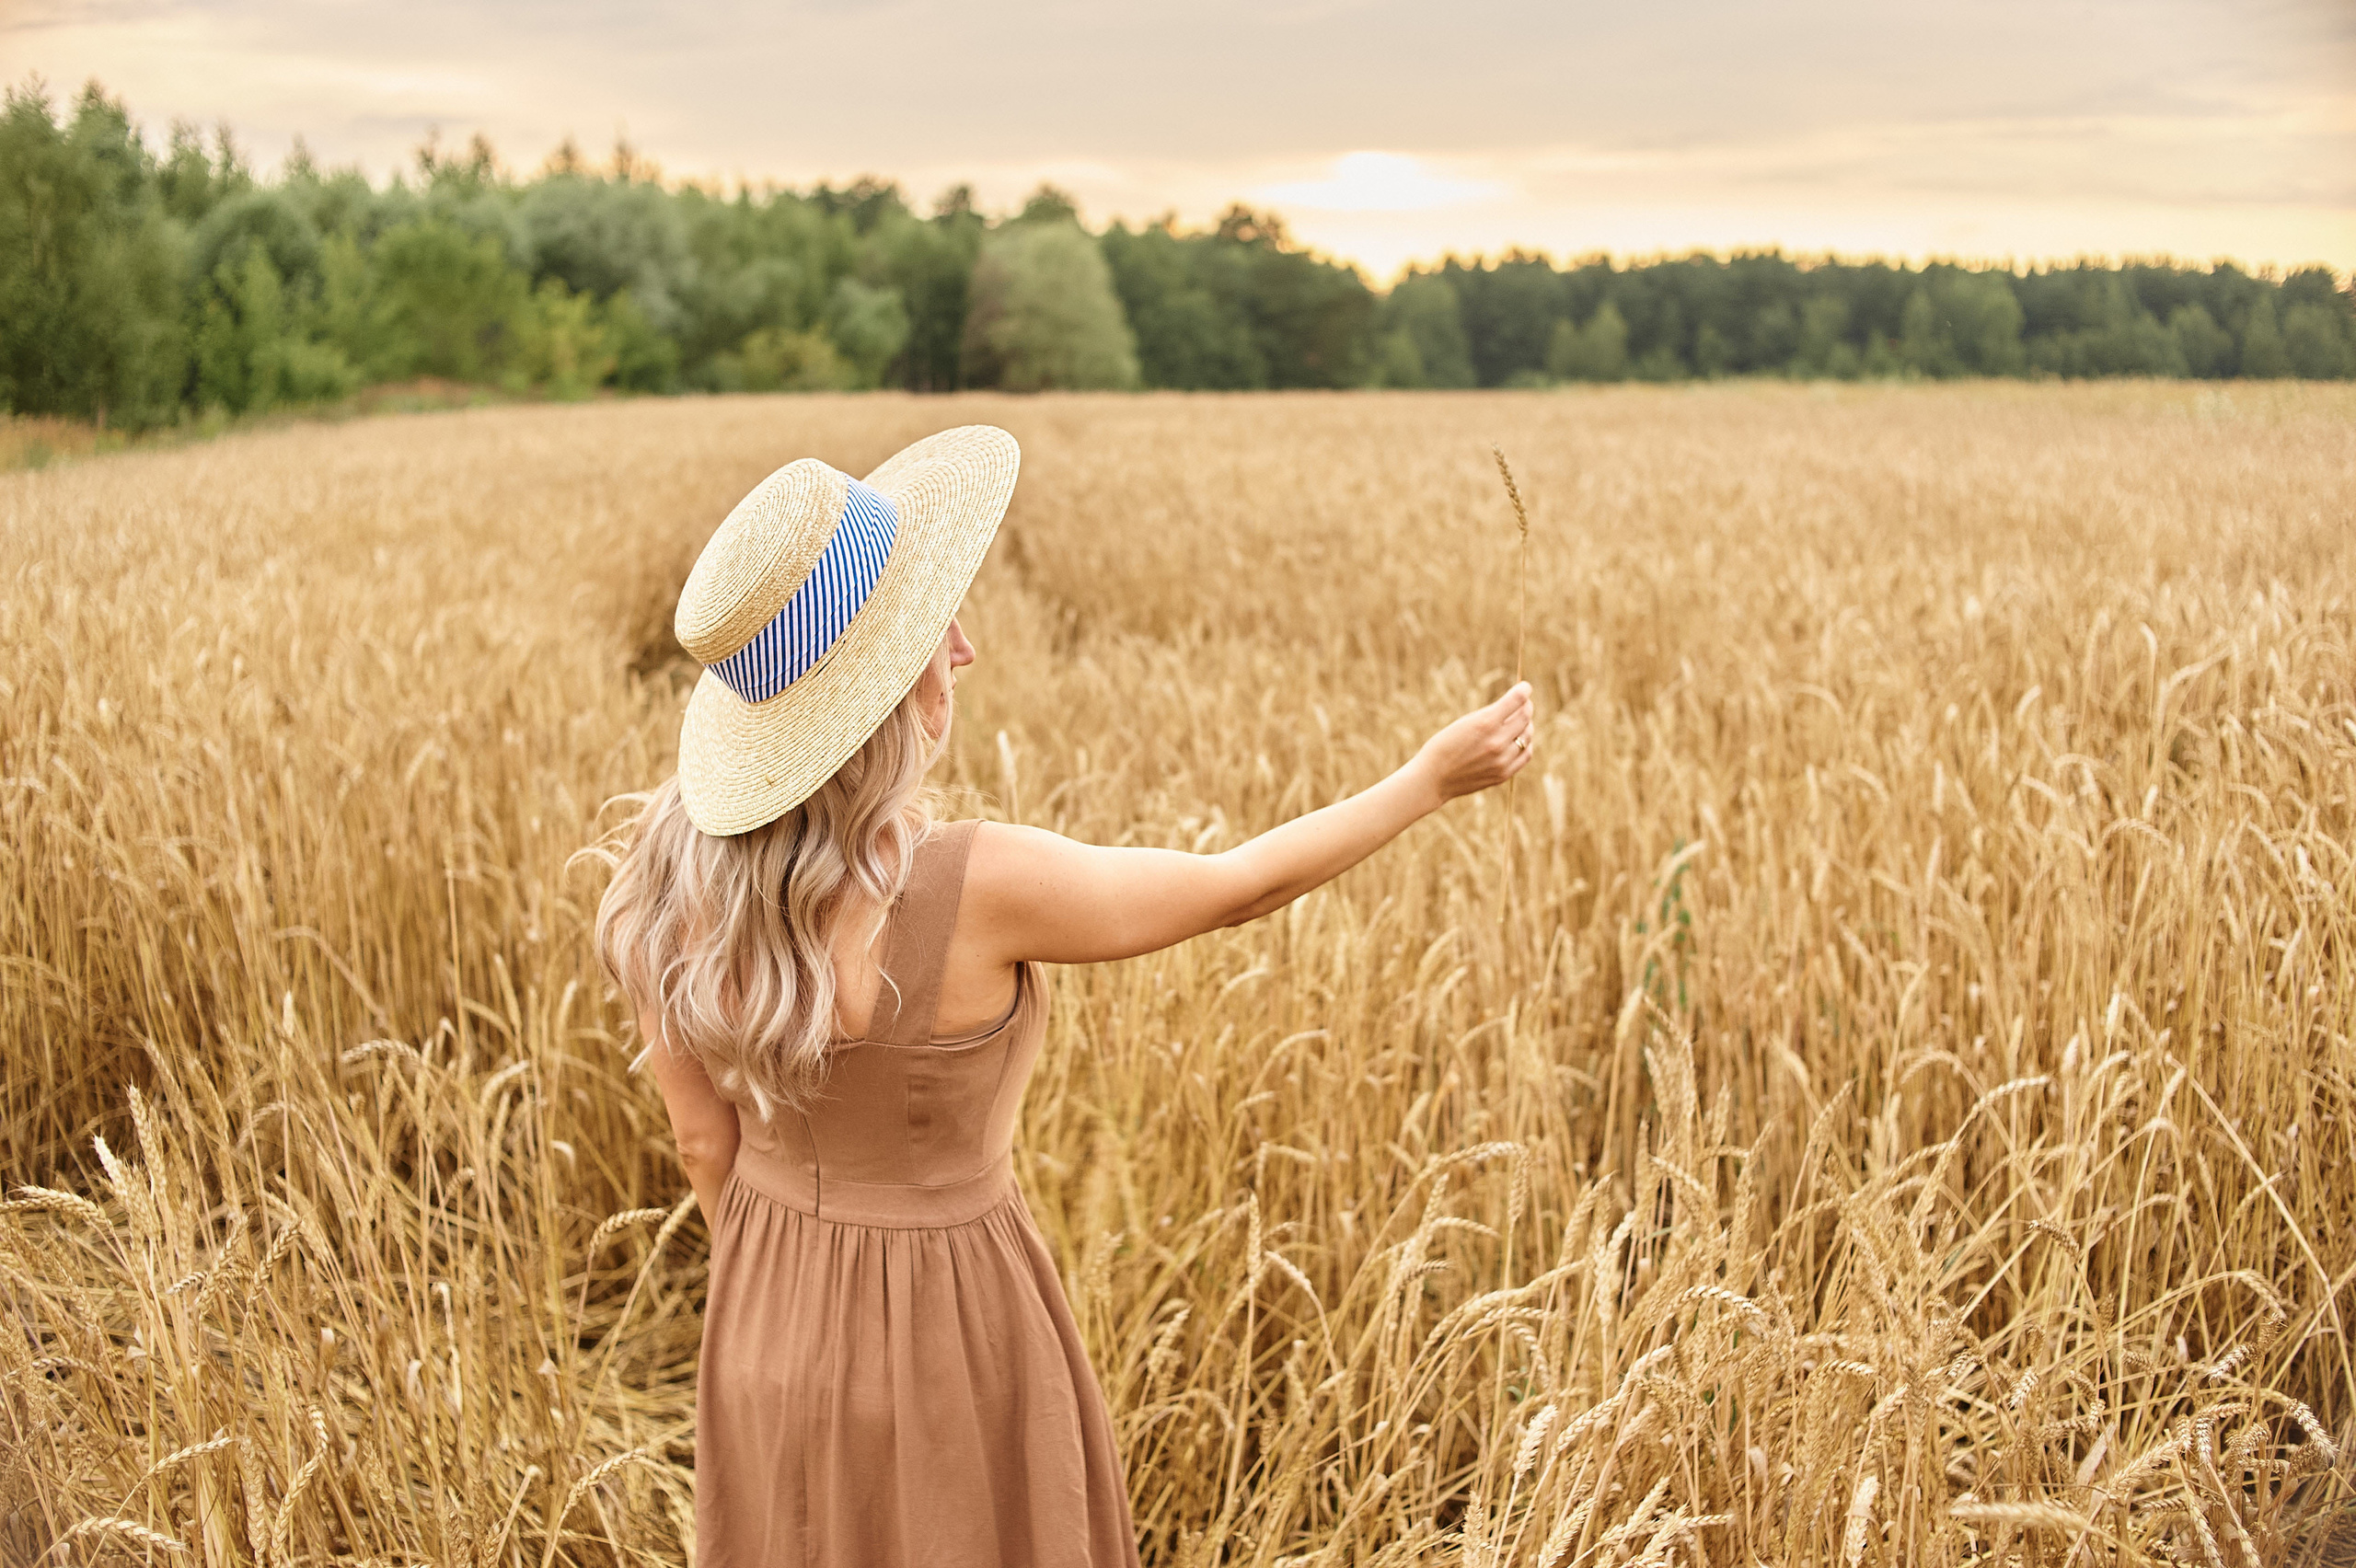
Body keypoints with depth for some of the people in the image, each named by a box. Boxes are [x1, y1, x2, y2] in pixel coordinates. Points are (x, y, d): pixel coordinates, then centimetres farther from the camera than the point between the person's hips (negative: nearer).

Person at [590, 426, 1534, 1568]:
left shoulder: (669, 874, -14)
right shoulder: (972, 889, -31)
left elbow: (705, 1140, -1)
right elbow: (1237, 889, -15)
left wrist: (778, 1304, 16)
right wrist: (1431, 781, -1)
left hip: (769, 1345, 6)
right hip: (945, 1343, -5)